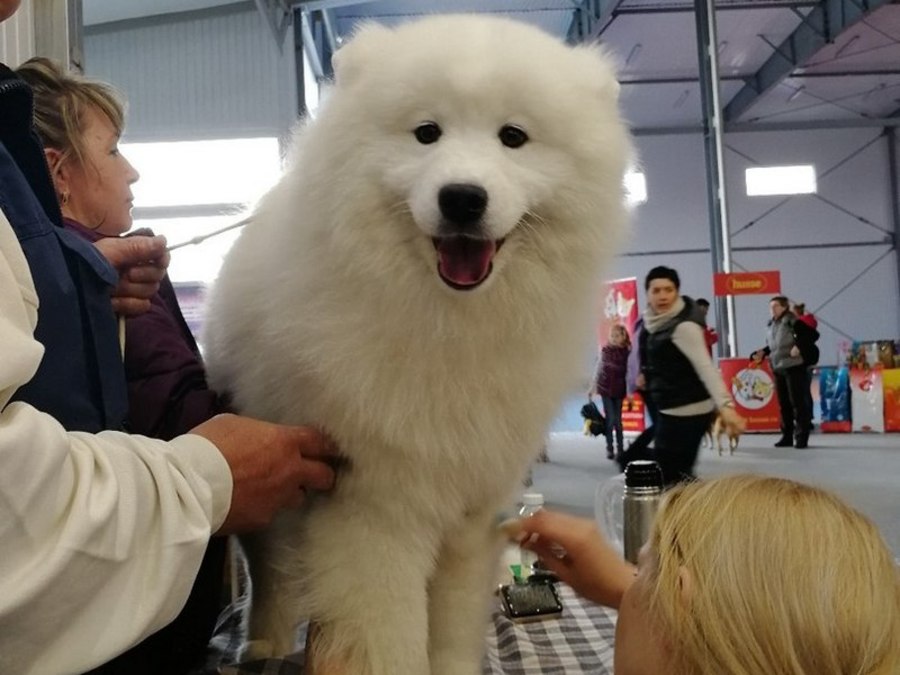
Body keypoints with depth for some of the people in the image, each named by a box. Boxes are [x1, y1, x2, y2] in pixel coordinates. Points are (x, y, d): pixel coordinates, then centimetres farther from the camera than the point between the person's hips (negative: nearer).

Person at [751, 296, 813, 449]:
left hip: (794, 367, -8)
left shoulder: (792, 321, -10)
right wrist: (762, 353, 7)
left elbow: (813, 334, -15)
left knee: (797, 402, -4)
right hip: (777, 368, 8)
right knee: (783, 403, 11)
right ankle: (787, 436, 19)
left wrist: (799, 346, -24)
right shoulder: (771, 325, 13)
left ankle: (802, 437, 1)